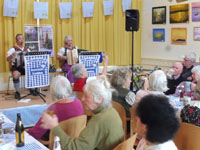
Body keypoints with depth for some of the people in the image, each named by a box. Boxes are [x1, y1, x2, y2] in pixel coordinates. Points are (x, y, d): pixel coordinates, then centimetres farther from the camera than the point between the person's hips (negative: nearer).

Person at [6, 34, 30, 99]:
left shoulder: (27, 49, 15)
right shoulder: (13, 49, 2)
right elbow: (7, 59, -8)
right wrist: (11, 56, -28)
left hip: (26, 67, 3)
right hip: (16, 67, -3)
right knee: (15, 74, -36)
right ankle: (17, 92, -19)